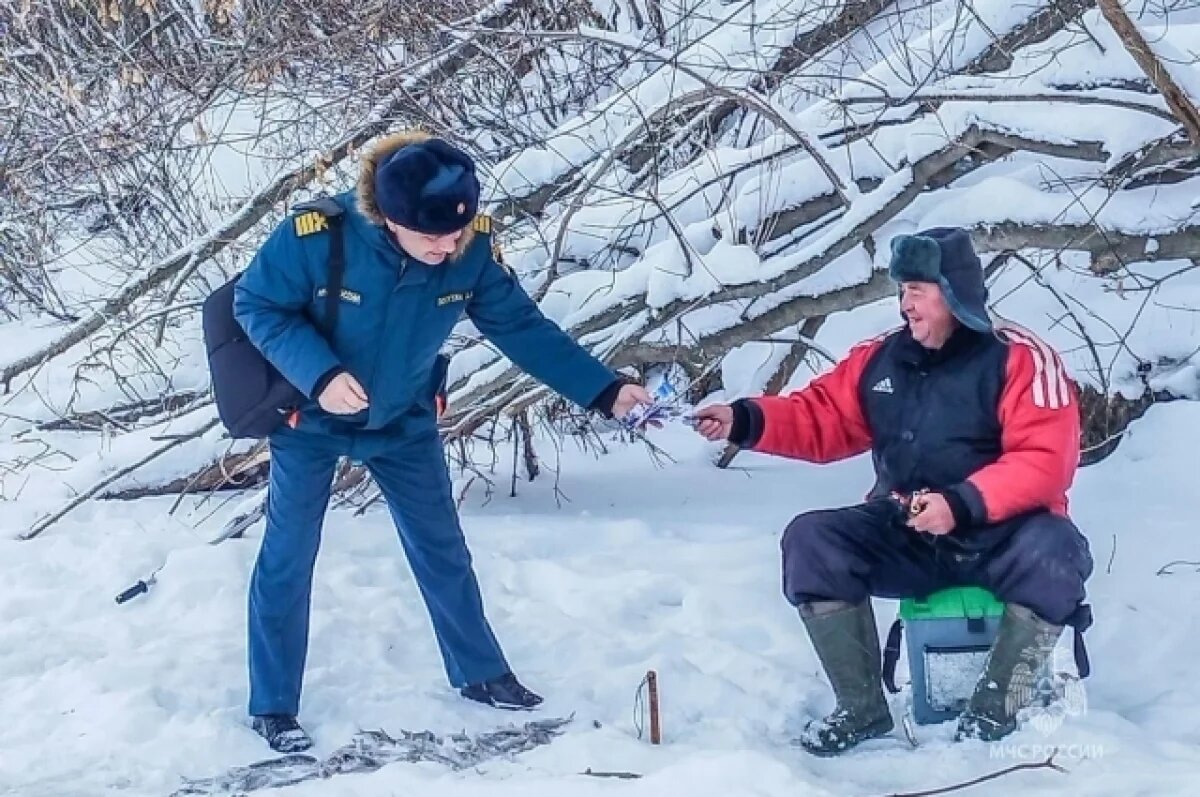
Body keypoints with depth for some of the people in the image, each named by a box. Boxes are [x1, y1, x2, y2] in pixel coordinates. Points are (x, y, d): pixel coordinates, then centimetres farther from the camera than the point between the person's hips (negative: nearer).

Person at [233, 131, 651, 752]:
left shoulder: (471, 247, -24)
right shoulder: (316, 236, -35)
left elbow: (521, 327, -13)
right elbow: (255, 305, -21)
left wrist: (603, 391, -19)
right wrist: (319, 374, -34)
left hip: (403, 421, 3)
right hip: (310, 419, -3)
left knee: (442, 550, 13)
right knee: (288, 559, 3)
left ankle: (480, 673, 33)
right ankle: (273, 707, 19)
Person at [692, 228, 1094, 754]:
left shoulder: (1016, 358, -11)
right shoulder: (882, 359, 4)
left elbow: (1045, 460, -19)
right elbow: (821, 418, 8)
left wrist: (962, 503, -30)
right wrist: (744, 421, -8)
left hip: (1002, 537, -4)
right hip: (908, 538, 5)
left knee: (1051, 551, -36)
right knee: (811, 540, -16)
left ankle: (995, 707, -15)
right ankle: (862, 708, -7)